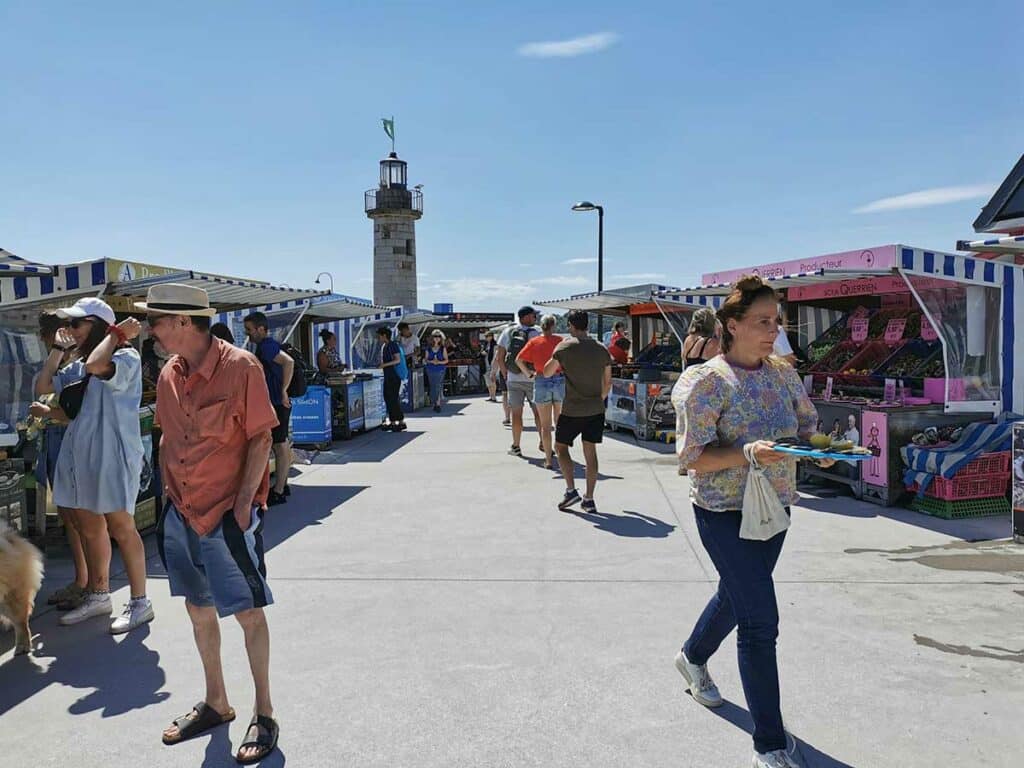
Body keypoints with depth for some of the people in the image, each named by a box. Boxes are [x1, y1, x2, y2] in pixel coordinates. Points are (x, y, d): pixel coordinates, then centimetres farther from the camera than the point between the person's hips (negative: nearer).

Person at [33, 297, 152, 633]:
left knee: (121, 528, -2)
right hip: (80, 457, 9)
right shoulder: (78, 366, 15)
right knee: (89, 528, 16)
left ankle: (139, 601, 9)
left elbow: (96, 365, -31)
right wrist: (59, 348, 14)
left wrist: (117, 334, -17)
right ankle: (99, 596, 31)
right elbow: (42, 386, 17)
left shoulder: (127, 358, -11)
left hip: (112, 456, -9)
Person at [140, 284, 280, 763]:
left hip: (229, 512, -7)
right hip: (182, 512, 7)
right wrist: (168, 496, 11)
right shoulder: (169, 374, 5)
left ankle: (264, 714, 18)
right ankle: (216, 703, 35)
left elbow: (261, 440, -13)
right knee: (198, 608, 17)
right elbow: (167, 440, 14)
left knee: (248, 612, 2)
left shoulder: (240, 367, -14)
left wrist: (244, 505, -16)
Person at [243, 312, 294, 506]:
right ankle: (282, 485, 26)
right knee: (282, 445, 16)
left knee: (280, 446, -5)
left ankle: (278, 492, 1)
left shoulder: (266, 346, -16)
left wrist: (283, 391, -26)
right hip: (276, 403, 10)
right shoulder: (266, 345, 15)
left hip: (276, 404, -10)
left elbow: (288, 361, -32)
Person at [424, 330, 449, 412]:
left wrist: (439, 362, -15)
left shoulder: (443, 348, 2)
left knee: (438, 387, -11)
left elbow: (446, 360, 3)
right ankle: (435, 403, 16)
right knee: (432, 387, 4)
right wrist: (431, 361, -12)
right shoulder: (429, 348, 5)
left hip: (440, 370, -2)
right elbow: (426, 359, 8)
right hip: (431, 370, 2)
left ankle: (438, 404, -10)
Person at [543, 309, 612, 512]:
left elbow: (547, 372, 2)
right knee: (590, 451, 9)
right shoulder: (601, 349, 5)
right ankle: (589, 499, 10)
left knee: (561, 447, 13)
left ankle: (571, 490, 3)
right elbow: (608, 383, 10)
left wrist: (558, 362, 18)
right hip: (596, 410, 4)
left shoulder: (565, 347, -8)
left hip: (572, 410, -4)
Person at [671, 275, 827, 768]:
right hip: (724, 513, -7)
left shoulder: (783, 373, 4)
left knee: (737, 595, 25)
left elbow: (807, 424, 15)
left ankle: (693, 658, 55)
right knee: (761, 619, -8)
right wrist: (748, 453, -31)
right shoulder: (707, 381, -15)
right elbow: (693, 458, -16)